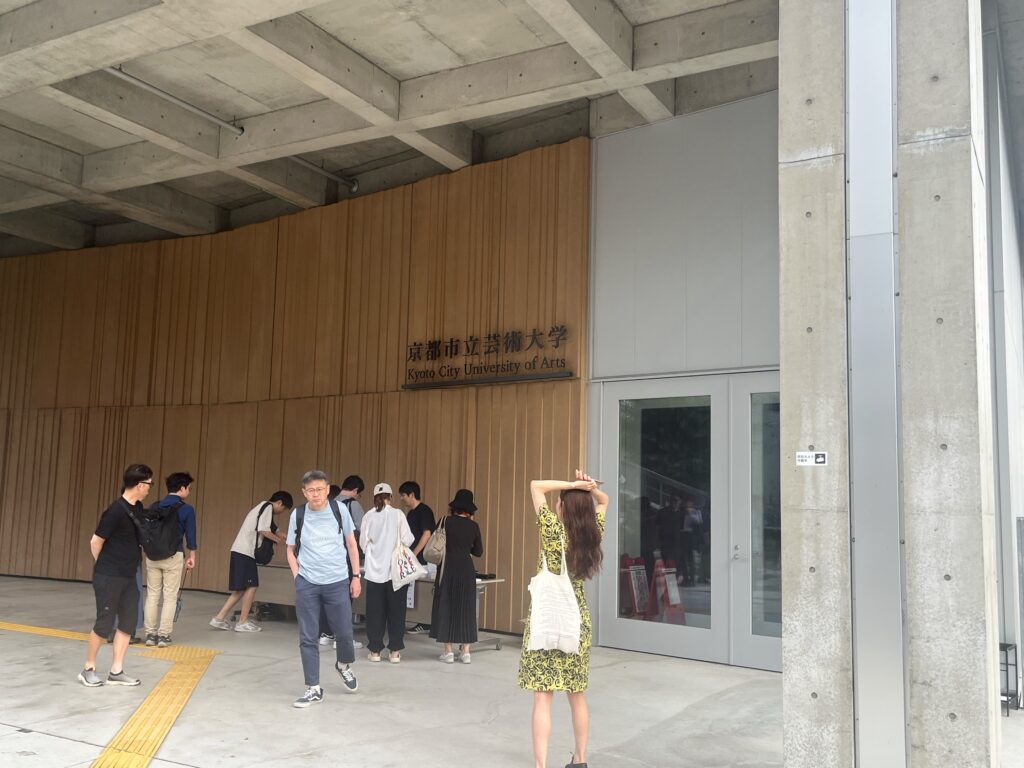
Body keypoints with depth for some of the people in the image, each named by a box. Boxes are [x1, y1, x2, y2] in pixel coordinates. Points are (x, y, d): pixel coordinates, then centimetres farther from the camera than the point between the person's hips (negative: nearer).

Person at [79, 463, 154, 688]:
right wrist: (105, 565, 3)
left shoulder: (138, 508, 5)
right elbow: (95, 542, -11)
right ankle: (88, 669, 18)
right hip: (108, 577, -8)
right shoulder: (116, 510, -19)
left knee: (128, 622, 7)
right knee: (104, 623, 1)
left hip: (128, 577, 8)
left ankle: (116, 671, 15)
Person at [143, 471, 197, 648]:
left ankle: (150, 634, 13)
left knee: (152, 595, 11)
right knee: (170, 597, 4)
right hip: (173, 556, -4)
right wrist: (191, 556, 4)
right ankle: (163, 636, 4)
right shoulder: (187, 509, -7)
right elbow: (190, 535, -6)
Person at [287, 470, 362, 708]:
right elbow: (291, 550, 11)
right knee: (307, 638, 2)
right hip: (307, 583, 0)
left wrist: (356, 576, 4)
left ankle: (344, 666, 37)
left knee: (344, 632, 5)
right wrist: (297, 576, -1)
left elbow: (351, 544, 7)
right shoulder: (298, 514, -1)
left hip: (337, 581, 0)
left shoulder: (340, 510, -3)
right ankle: (314, 689, 15)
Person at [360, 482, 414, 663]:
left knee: (375, 611, 9)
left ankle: (375, 650, 13)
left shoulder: (368, 516, -1)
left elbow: (363, 543, 4)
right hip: (395, 569, -1)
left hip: (374, 569, 2)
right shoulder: (397, 514, -7)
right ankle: (394, 651, 10)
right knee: (395, 610, 8)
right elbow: (408, 540, -7)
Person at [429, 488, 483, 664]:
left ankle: (448, 651, 7)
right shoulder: (473, 526, 1)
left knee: (445, 607, 6)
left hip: (448, 568, -2)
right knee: (465, 609, 9)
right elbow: (478, 551, 8)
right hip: (466, 569, 2)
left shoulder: (446, 522, -6)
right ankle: (465, 651, 10)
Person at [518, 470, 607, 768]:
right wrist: (589, 487, -3)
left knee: (543, 697, -4)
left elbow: (536, 486, -11)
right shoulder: (593, 535, -1)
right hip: (578, 621, 5)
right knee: (577, 696, 16)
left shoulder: (554, 531, -15)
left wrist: (574, 484, -12)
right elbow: (603, 501, 16)